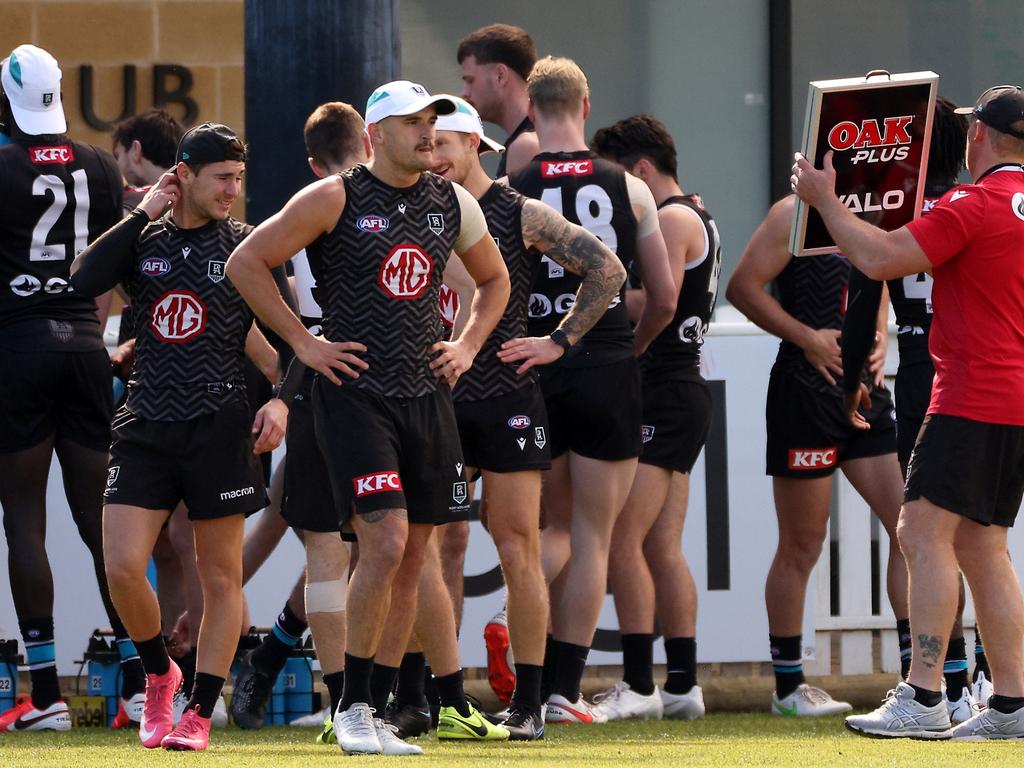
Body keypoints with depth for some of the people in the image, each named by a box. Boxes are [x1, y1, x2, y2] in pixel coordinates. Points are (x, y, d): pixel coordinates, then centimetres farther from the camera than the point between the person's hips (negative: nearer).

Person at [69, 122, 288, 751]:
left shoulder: (246, 244, 4)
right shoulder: (143, 240, 8)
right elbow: (85, 280, -9)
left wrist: (281, 398, -11)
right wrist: (145, 214, -8)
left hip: (219, 425, -2)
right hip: (146, 425, 2)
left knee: (221, 576, 1)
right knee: (122, 568, -7)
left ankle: (200, 713, 9)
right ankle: (160, 674, 18)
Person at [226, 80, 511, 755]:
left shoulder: (454, 204, 10)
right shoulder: (336, 199, -6)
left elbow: (494, 279, 27)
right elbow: (246, 262, -3)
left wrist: (468, 345, 12)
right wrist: (303, 342, -5)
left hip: (427, 393, 5)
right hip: (354, 391, -5)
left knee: (416, 554, 9)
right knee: (386, 542, -16)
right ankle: (353, 711, -7)